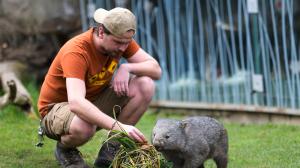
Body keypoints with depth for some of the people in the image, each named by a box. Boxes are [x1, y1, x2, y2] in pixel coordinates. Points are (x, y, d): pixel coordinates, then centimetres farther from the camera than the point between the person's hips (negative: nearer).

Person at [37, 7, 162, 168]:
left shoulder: (121, 40, -12)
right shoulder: (76, 51, -32)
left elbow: (156, 69, -11)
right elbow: (76, 103, -46)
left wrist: (126, 68, -31)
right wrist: (118, 126, -55)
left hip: (95, 102, 7)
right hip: (57, 109, -6)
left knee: (146, 86, -16)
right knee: (83, 127, -43)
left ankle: (110, 151, -4)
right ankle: (65, 149, -3)